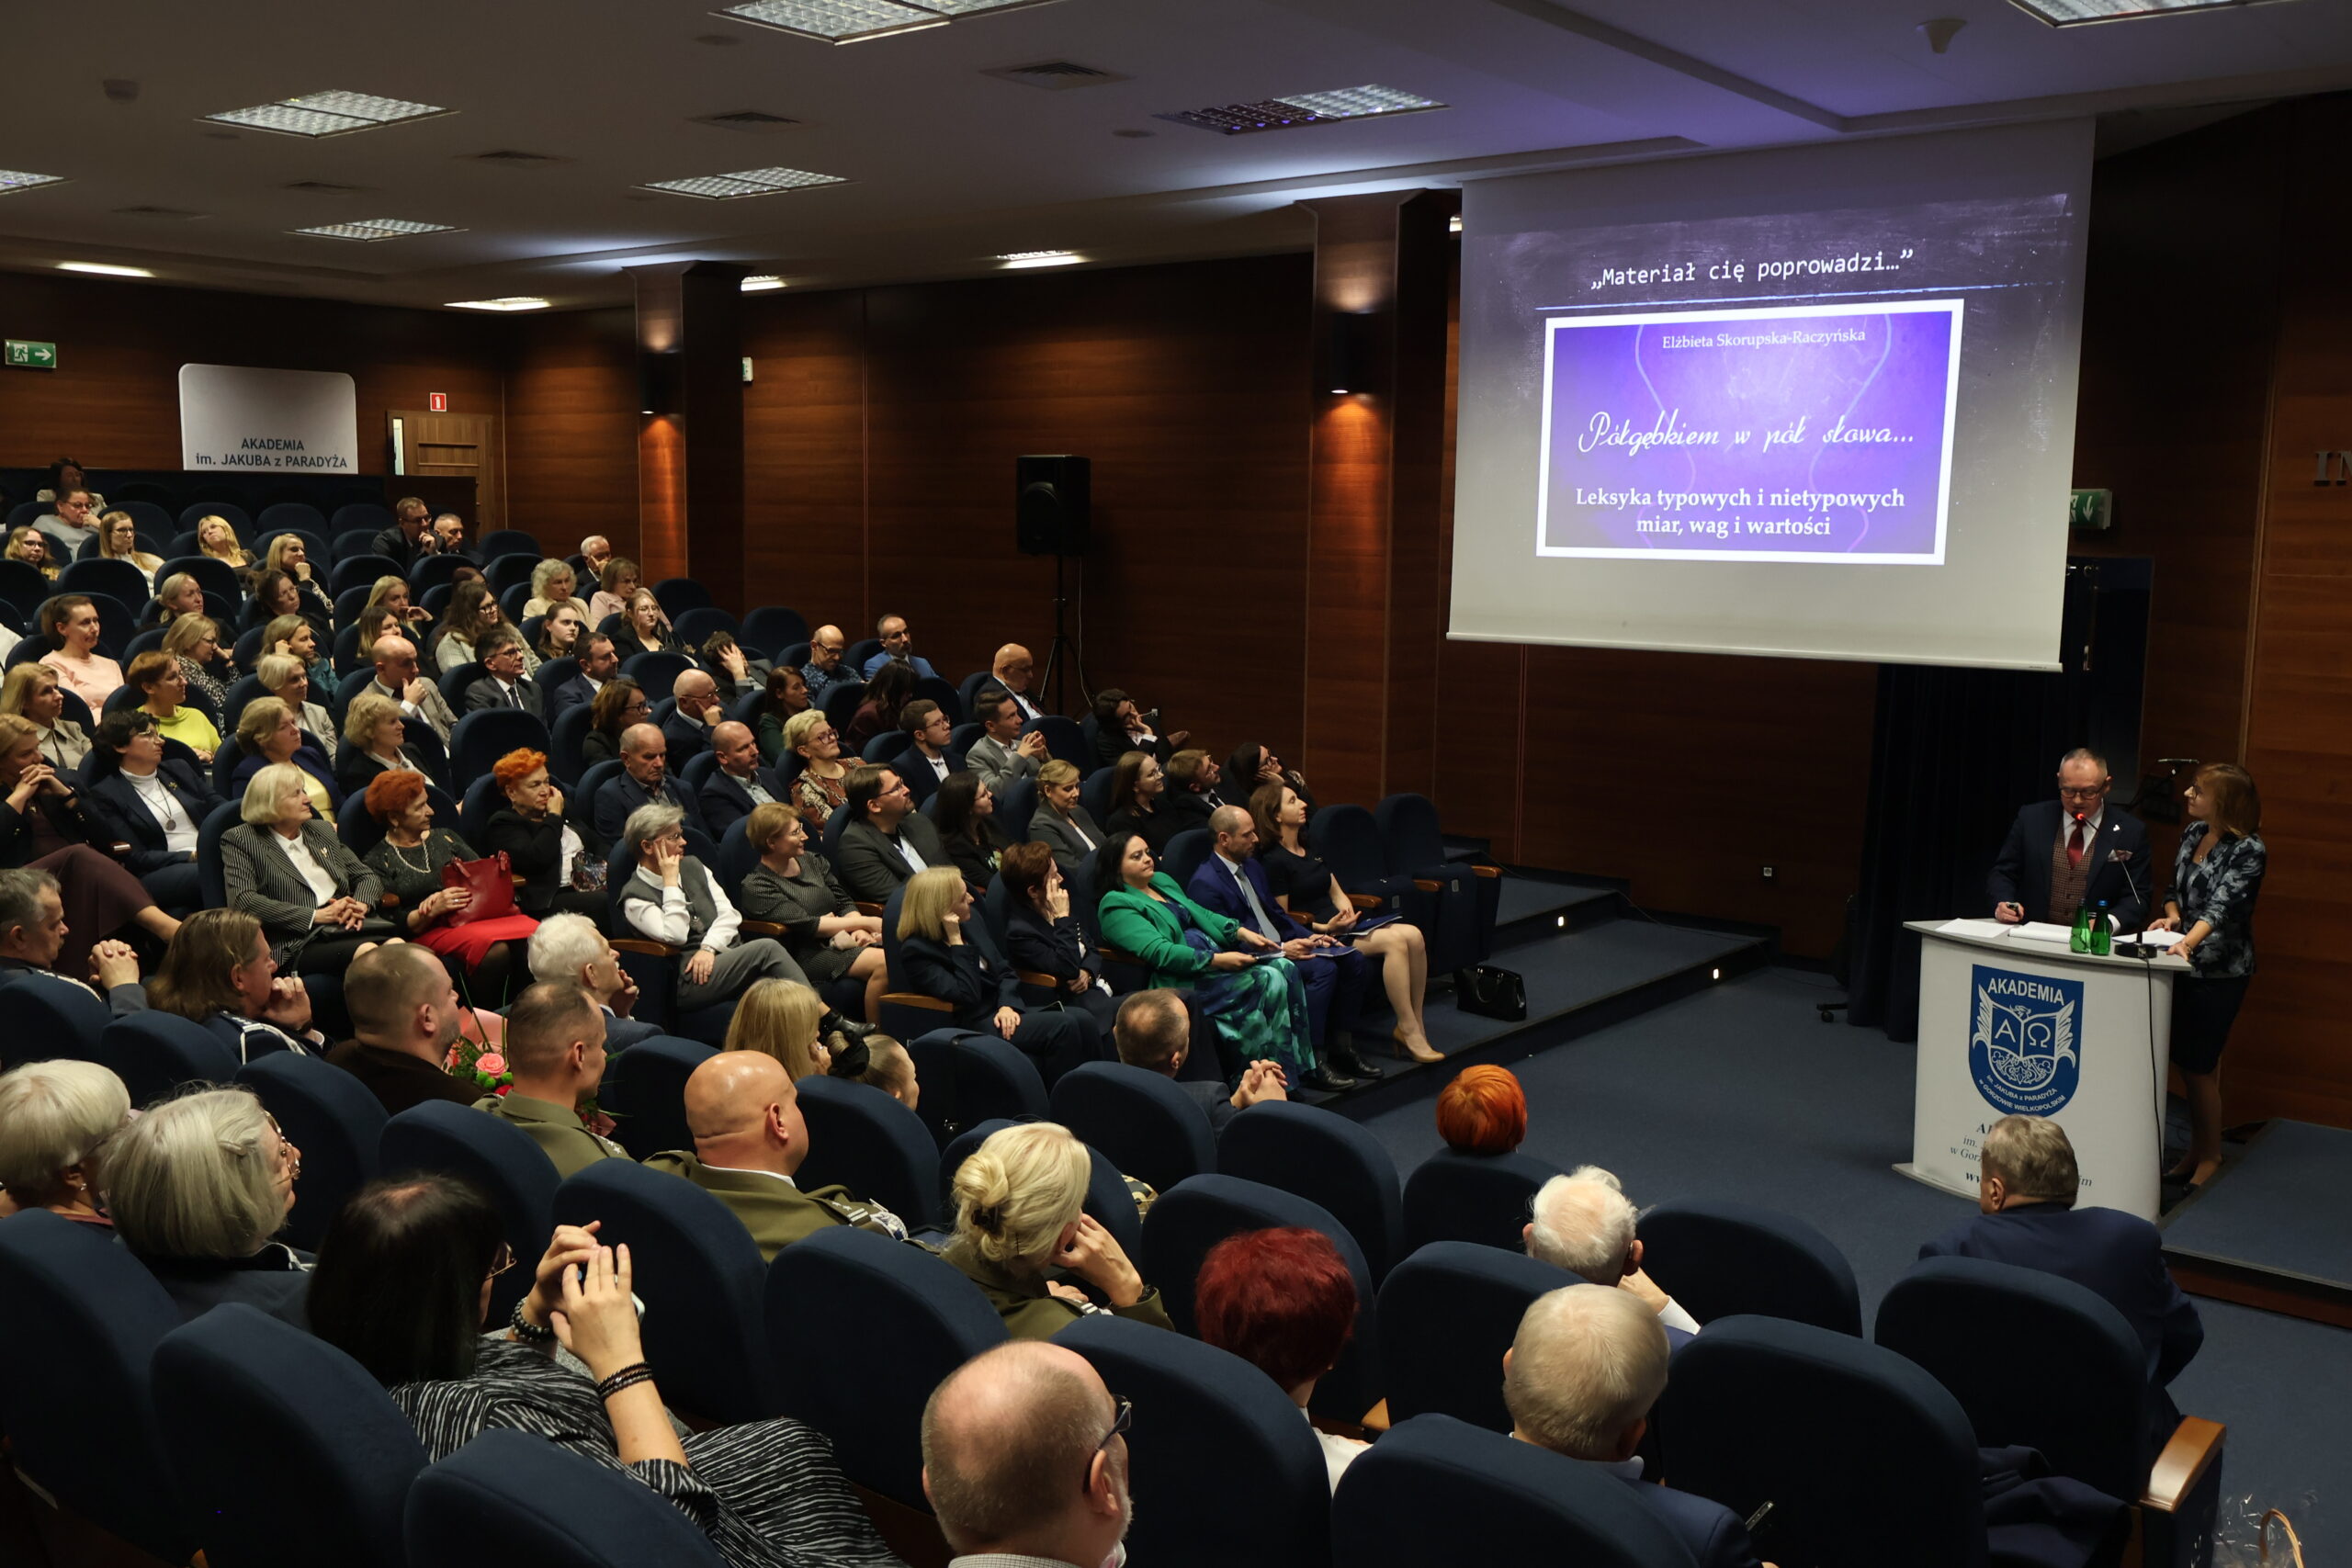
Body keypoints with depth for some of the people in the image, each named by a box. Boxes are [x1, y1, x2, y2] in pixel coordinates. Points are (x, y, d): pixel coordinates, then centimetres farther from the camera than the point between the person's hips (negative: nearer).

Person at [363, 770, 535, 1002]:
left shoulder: (444, 837, 23)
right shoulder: (378, 861, 9)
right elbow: (395, 924, 0)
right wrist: (433, 910, -16)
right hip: (429, 930, -5)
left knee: (536, 934, -31)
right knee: (495, 950, -39)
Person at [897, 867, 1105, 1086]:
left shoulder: (973, 924, 11)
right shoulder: (916, 951, -12)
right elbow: (966, 997, -20)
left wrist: (1008, 1005, -7)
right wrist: (957, 942, -19)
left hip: (1003, 1011, 8)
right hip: (971, 1027, -8)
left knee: (1084, 1021, -16)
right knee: (1063, 1027, -27)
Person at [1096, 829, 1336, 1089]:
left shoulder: (1162, 881, 19)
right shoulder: (1117, 905, -9)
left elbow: (1200, 914, 22)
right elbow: (1159, 952, -19)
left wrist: (1241, 932, 5)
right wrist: (1216, 960, -23)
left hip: (1216, 954, 8)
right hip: (1185, 979, -8)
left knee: (1285, 967, -13)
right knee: (1270, 980, -23)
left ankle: (1307, 1064, -10)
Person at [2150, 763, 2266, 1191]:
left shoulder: (2248, 850, -15)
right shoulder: (2193, 833, 6)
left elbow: (2223, 905, -28)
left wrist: (2188, 942, -42)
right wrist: (2172, 916, -5)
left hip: (2219, 971, -7)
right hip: (2186, 964, 7)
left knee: (2200, 1065, -2)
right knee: (2185, 1062, 13)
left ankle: (2210, 1156, 14)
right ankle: (2195, 1150, 27)